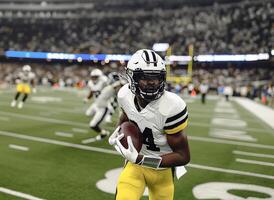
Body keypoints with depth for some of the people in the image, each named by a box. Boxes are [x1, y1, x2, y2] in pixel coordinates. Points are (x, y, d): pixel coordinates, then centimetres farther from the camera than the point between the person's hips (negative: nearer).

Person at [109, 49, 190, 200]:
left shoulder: (171, 107, -30)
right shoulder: (126, 95, -15)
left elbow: (184, 157, -24)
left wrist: (139, 159, -30)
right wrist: (118, 131, -6)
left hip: (162, 167, -2)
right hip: (135, 163, 2)